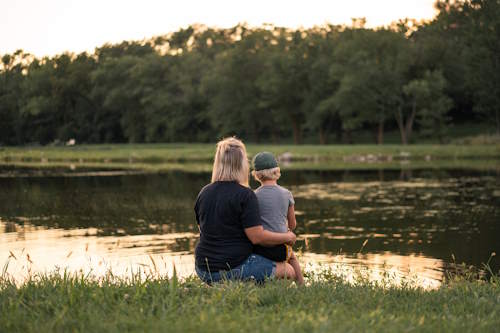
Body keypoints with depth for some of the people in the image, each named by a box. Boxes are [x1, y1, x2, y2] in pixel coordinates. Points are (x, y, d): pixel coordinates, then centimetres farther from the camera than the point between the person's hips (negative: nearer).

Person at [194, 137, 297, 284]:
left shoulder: (204, 193, 5)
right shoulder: (245, 195, -15)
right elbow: (257, 237, -16)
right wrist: (287, 237, 0)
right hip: (234, 269, -7)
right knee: (288, 270, 6)